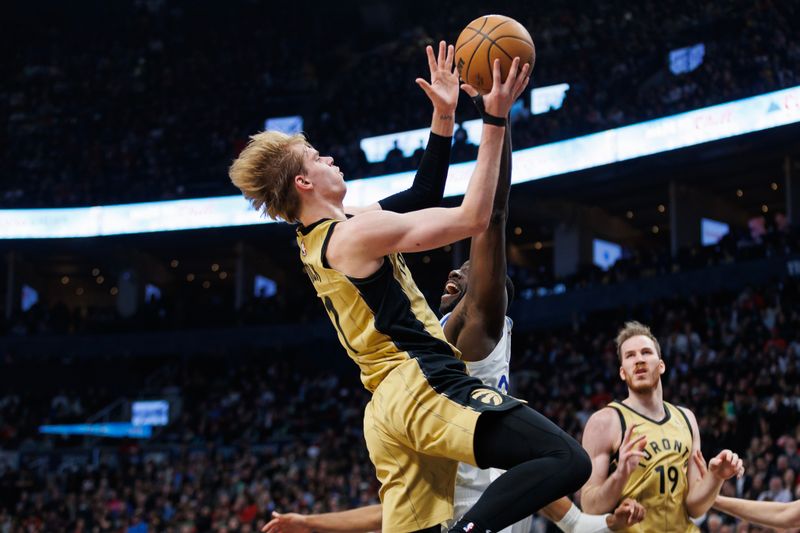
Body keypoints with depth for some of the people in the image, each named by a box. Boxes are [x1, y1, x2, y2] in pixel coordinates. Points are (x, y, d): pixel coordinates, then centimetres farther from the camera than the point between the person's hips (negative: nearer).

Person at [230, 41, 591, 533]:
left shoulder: (316, 243, 20)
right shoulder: (359, 232, -9)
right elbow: (472, 219, -12)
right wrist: (495, 121, -9)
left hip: (388, 409, 10)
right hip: (426, 387, -10)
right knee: (566, 461, -19)